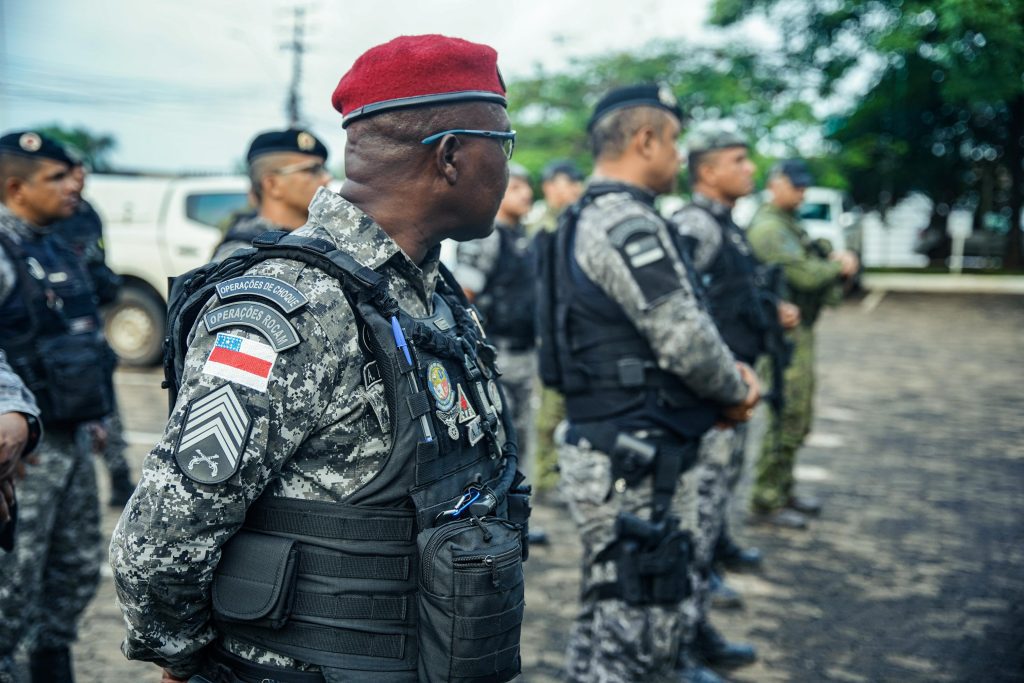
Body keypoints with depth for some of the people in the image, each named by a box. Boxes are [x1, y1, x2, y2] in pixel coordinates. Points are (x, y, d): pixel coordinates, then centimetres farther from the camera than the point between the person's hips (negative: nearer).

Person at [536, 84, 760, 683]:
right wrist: (737, 390, 0)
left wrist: (730, 377, 6)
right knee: (633, 628, -3)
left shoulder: (596, 219, 15)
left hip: (628, 453, 11)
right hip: (635, 464, -11)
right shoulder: (627, 223, -18)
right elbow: (688, 341, -20)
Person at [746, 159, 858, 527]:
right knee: (786, 419, -8)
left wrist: (839, 260, -2)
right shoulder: (768, 227, -15)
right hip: (784, 333, -11)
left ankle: (784, 490, 27)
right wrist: (839, 266, -5)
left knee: (798, 419, 17)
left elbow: (816, 265, 19)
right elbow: (804, 275, -22)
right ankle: (766, 501, -1)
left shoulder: (791, 225, 19)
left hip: (801, 332, 11)